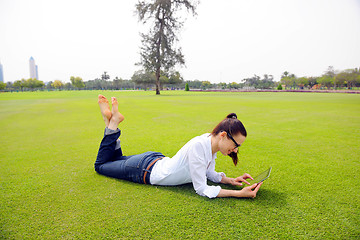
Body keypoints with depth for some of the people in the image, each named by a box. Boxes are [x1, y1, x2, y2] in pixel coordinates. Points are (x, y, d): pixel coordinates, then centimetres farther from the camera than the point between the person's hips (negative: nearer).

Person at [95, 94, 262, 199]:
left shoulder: (212, 141, -10)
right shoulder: (199, 146, -37)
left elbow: (209, 173, 5)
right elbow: (201, 189, -30)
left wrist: (230, 180, -10)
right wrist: (239, 194, -33)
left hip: (157, 160, 7)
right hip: (144, 171, -7)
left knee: (117, 159, 33)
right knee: (101, 164, 19)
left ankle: (112, 122, 26)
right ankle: (113, 122, 16)